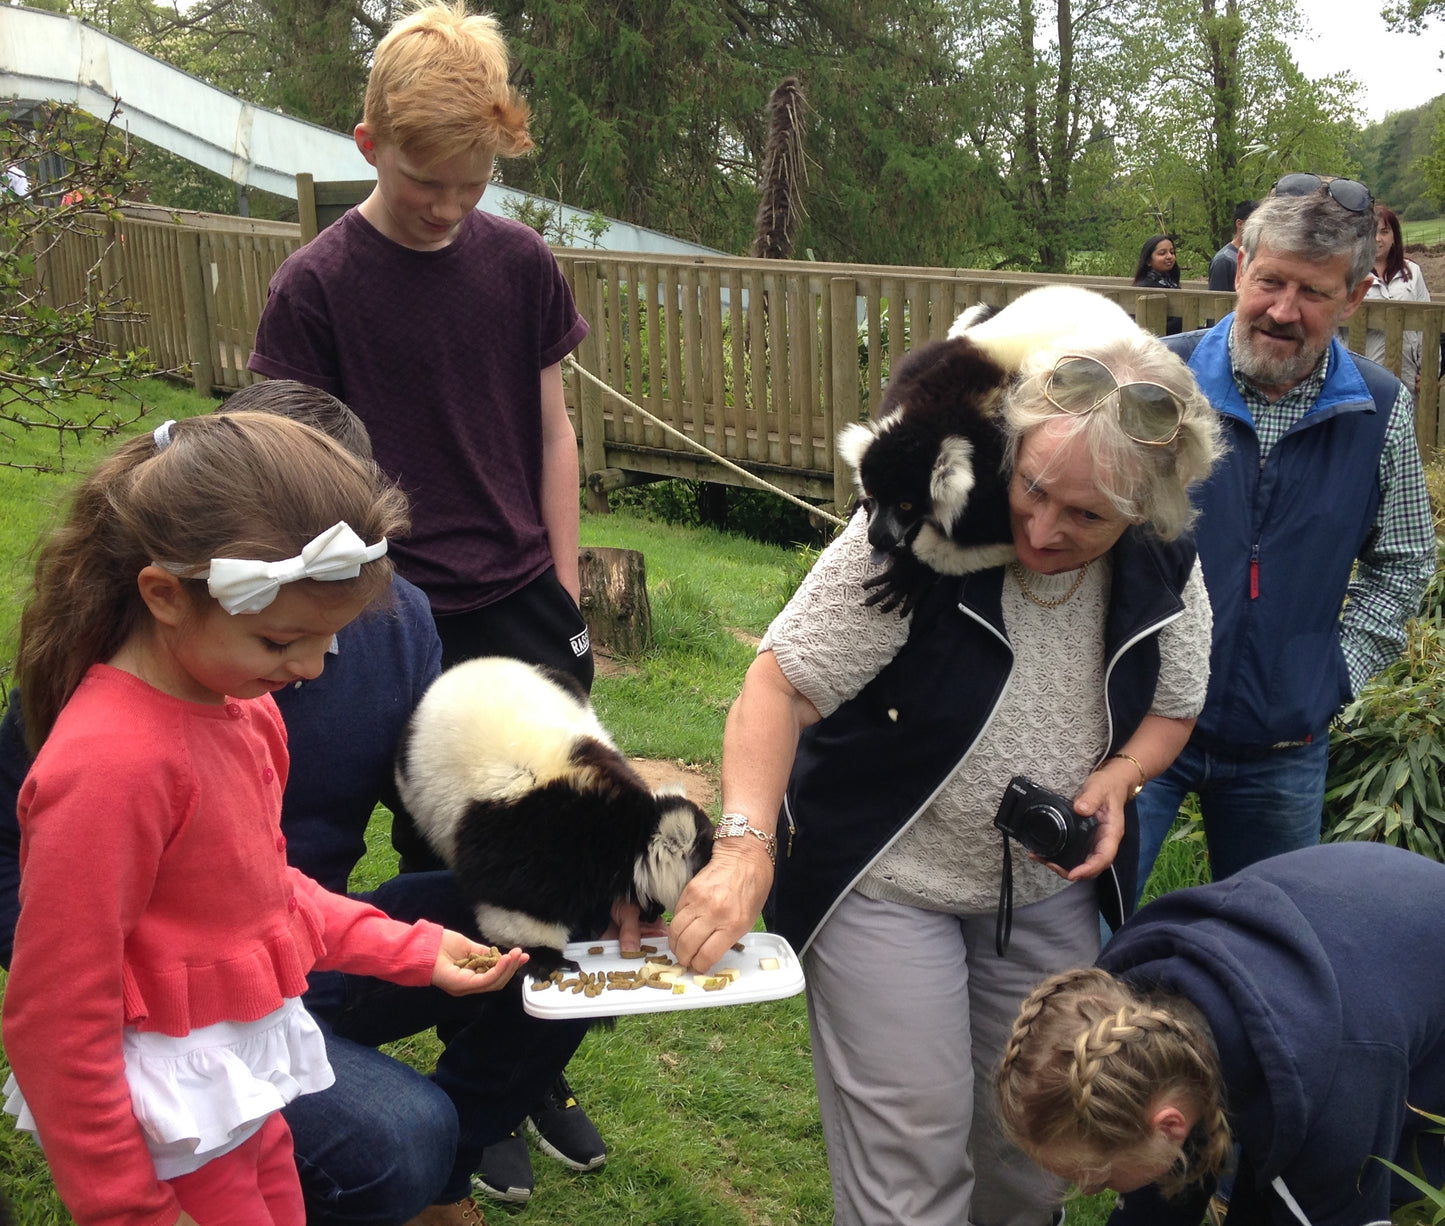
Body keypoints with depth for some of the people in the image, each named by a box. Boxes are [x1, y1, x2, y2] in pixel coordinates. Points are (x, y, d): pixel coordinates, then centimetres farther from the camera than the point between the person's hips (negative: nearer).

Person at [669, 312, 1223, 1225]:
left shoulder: (1166, 570, -10)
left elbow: (1174, 706, 8)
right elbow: (783, 686, -25)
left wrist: (1121, 773, -14)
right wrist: (745, 846, -38)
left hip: (1051, 884, 5)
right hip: (890, 879, -4)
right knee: (911, 1151, -3)